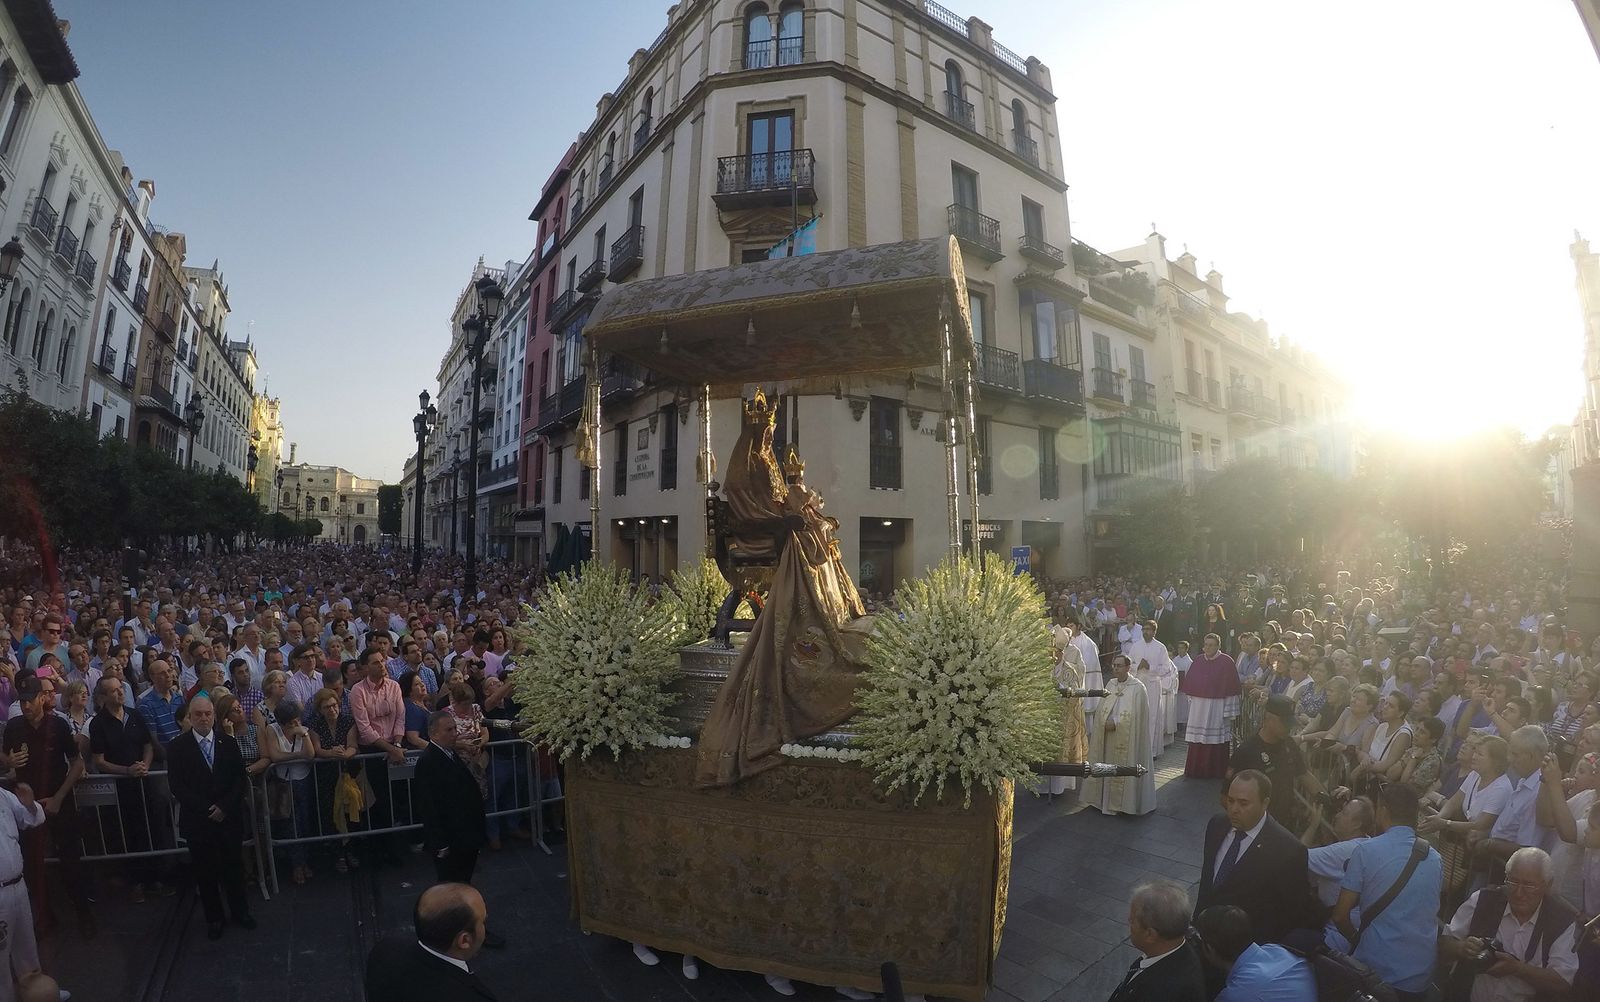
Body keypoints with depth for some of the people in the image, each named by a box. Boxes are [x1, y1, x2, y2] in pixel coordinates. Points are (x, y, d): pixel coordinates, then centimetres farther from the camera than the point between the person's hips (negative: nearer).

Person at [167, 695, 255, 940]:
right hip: (197, 819, -1)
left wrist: (224, 807, -12)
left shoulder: (229, 742, 0)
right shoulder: (178, 747, -5)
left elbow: (239, 778, 1)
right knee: (205, 871, 10)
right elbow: (177, 785, -8)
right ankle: (213, 917, 26)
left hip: (229, 817, 1)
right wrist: (206, 810, -14)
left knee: (234, 865, 10)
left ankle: (240, 911, 27)